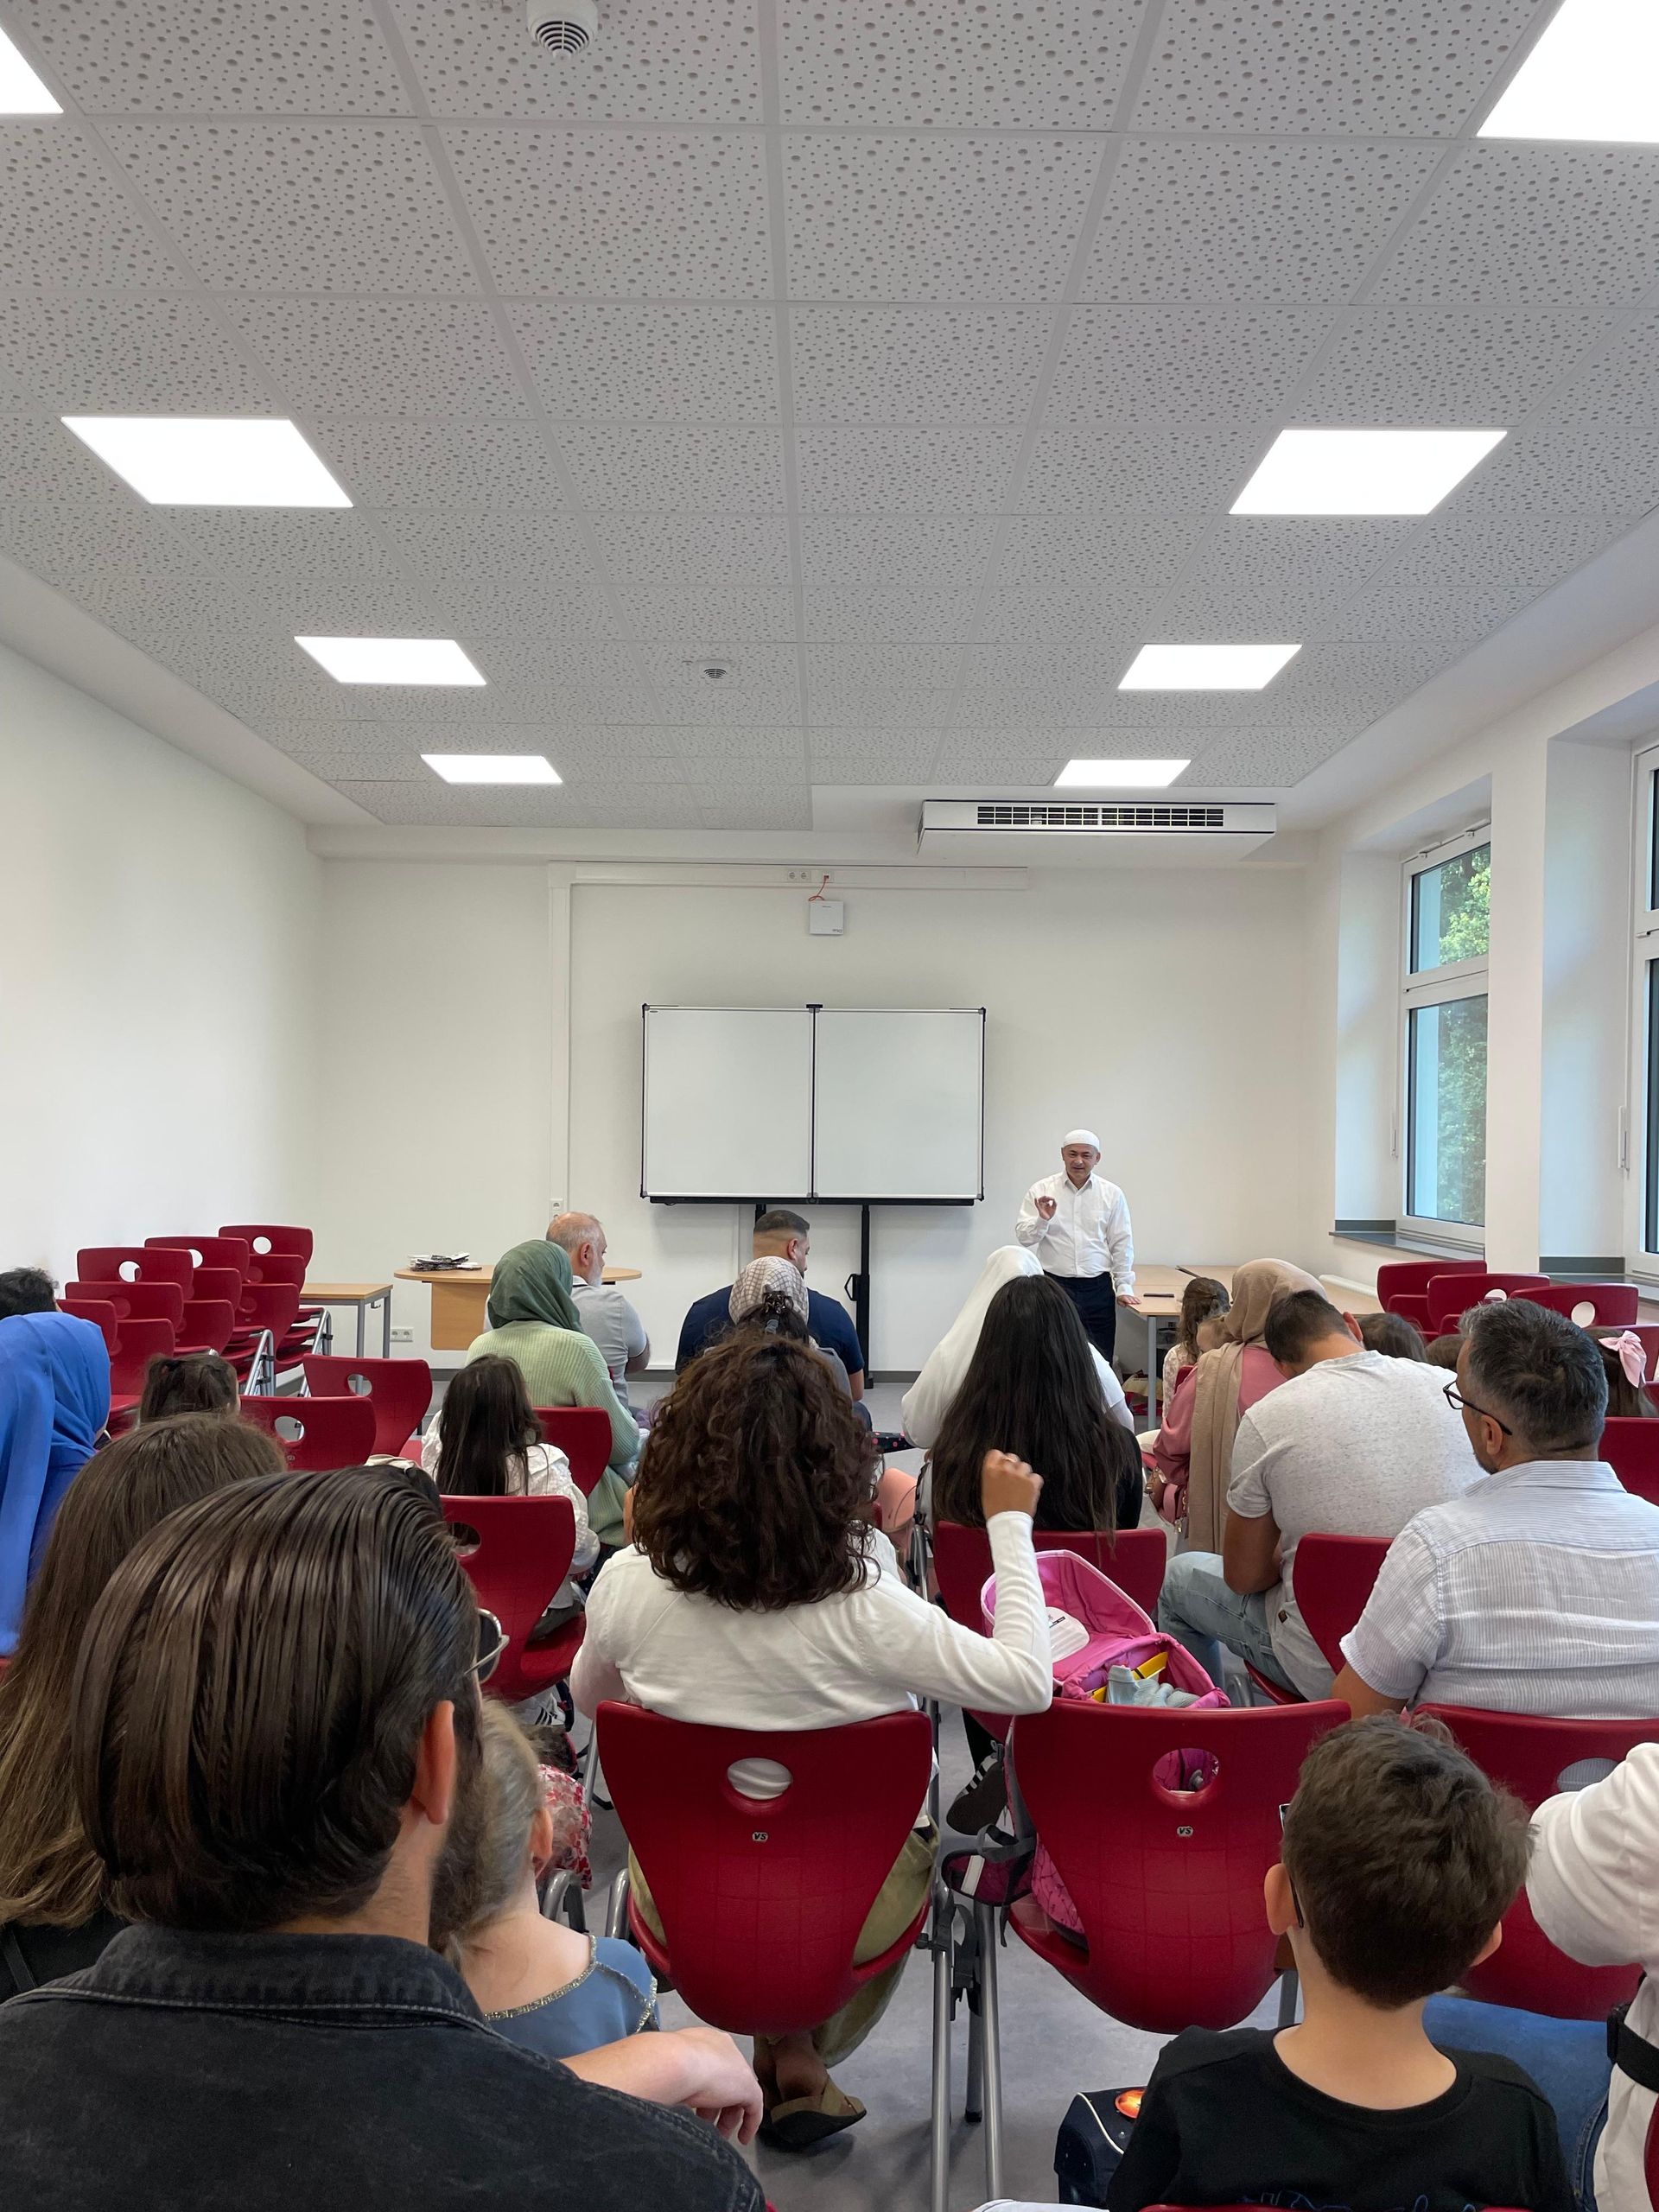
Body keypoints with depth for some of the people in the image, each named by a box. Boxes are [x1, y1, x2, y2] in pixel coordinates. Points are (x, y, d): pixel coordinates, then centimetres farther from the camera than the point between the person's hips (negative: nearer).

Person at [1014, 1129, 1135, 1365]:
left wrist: (1124, 1287, 5)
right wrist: (1042, 1220, -22)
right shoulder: (1041, 1191, 1)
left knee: (1100, 1359, 3)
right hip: (1055, 1286, -1)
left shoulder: (1112, 1194, 6)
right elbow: (1024, 1237, -4)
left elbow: (1122, 1244, 8)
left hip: (1098, 1287, 2)